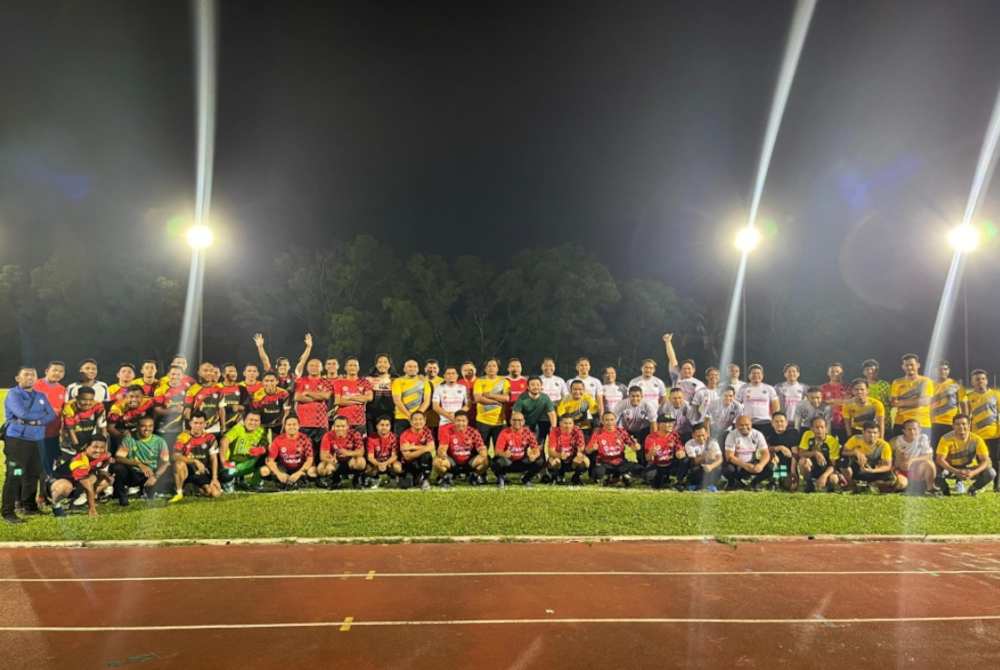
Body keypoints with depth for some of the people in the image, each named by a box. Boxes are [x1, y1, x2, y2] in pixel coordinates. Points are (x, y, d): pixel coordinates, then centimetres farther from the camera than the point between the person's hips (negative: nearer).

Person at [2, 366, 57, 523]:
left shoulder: (41, 396, 13)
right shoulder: (13, 394, -6)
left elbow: (52, 415, 4)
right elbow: (22, 413, -21)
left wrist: (35, 421, -14)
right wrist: (41, 414, -5)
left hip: (36, 441, 7)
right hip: (16, 441, -6)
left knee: (33, 474, 13)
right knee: (14, 476, -7)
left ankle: (30, 507, 25)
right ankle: (7, 512, -1)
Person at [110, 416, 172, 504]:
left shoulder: (159, 441, -6)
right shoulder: (129, 439, -8)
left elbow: (166, 463, -8)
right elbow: (118, 458, -19)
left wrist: (155, 476, -27)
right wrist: (139, 464, -33)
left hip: (151, 475, 0)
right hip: (133, 474, 0)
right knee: (117, 467, -29)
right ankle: (122, 496, -4)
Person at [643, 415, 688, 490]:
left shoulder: (675, 435, -6)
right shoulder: (651, 438, -15)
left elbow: (681, 450, -9)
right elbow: (647, 459, -20)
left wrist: (681, 453, -35)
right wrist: (652, 453, -45)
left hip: (671, 466, 2)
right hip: (657, 467, -2)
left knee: (685, 459, -26)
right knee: (646, 475, -32)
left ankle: (679, 482, -5)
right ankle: (663, 479, 4)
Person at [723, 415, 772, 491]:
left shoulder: (757, 434, -8)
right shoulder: (732, 435, -15)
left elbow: (766, 453, -13)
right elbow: (729, 456, -19)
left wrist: (761, 465, -36)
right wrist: (744, 465, -35)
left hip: (752, 463, 2)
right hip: (737, 464, -2)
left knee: (769, 468, -26)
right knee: (727, 469, -34)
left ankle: (755, 482, 7)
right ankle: (731, 483, 4)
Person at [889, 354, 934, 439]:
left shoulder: (926, 381, 6)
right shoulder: (897, 383, 8)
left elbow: (925, 401, -7)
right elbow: (893, 403, -2)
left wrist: (901, 402, -11)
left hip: (922, 424, -1)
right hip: (901, 423, 1)